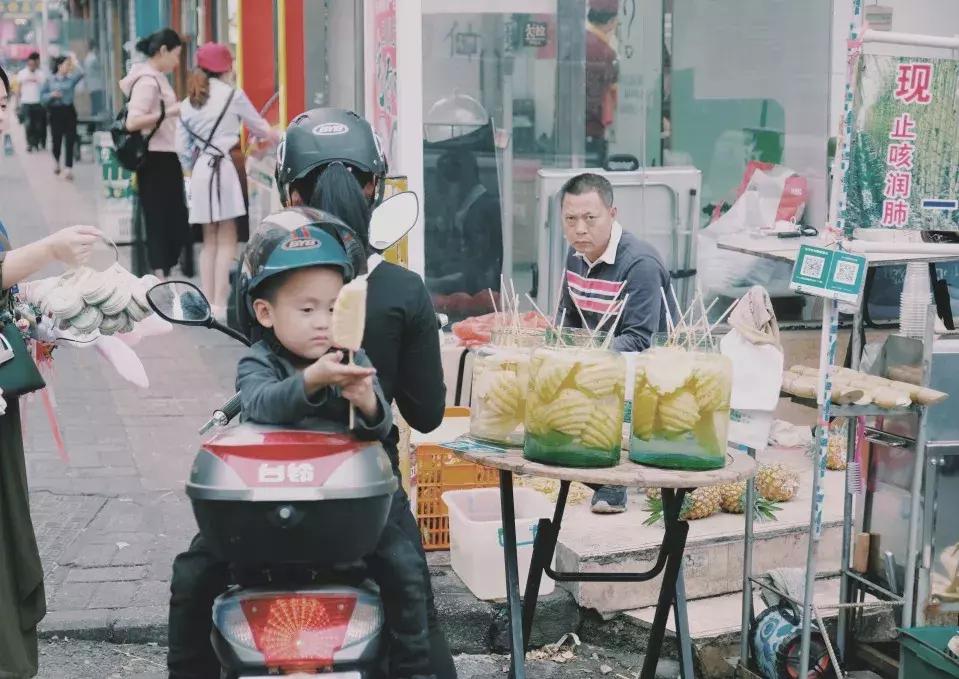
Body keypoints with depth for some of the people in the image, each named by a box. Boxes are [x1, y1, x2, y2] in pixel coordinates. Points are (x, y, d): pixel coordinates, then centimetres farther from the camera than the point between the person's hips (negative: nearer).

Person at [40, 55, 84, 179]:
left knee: (70, 140, -5)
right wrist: (51, 95, -15)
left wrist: (74, 61, -6)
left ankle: (69, 169, -2)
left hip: (69, 111, 0)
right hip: (55, 112, 0)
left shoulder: (71, 79, 3)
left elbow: (80, 73, -17)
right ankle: (56, 162, 35)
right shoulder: (49, 80, 3)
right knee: (56, 139, 6)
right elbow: (42, 96, 4)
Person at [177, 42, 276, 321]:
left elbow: (182, 147, 9)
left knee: (209, 240, 13)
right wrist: (280, 139, 27)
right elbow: (259, 126, 8)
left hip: (199, 170, 5)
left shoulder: (188, 102, 10)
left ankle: (208, 303, 13)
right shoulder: (233, 95, -4)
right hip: (223, 168, -5)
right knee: (226, 240, -1)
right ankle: (219, 305, -5)